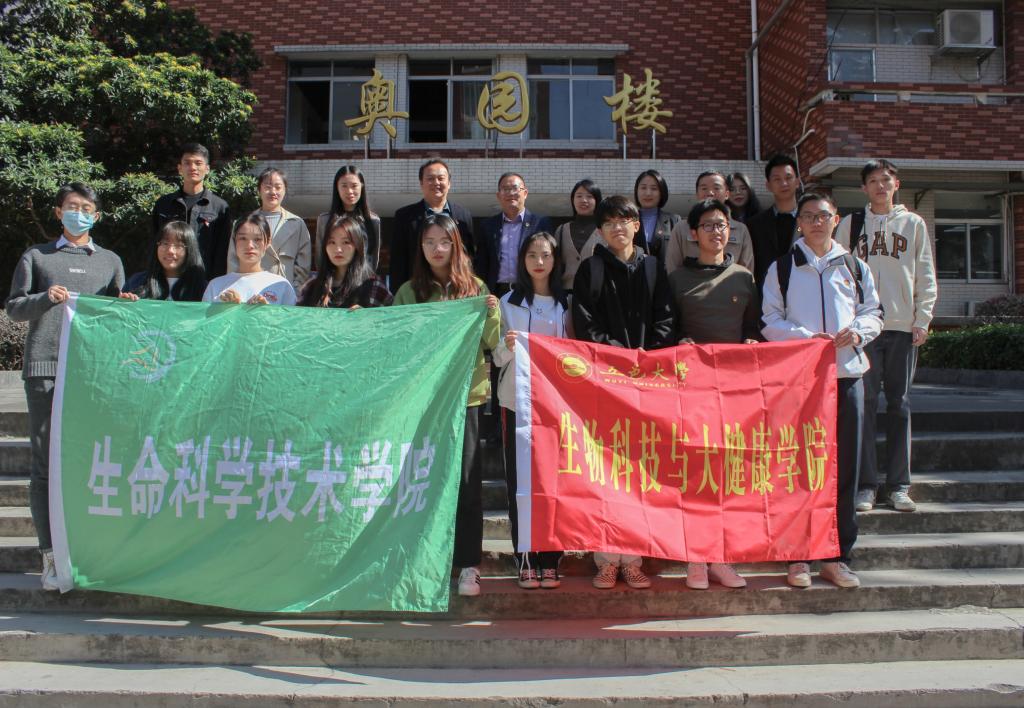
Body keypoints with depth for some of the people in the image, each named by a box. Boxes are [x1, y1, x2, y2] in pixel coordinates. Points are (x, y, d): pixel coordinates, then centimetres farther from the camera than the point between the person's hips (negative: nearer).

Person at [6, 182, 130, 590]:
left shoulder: (110, 261, 20)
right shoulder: (36, 257, 17)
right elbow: (13, 308, 13)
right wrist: (46, 298, -7)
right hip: (46, 366, -1)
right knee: (46, 461, -3)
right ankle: (51, 555, 0)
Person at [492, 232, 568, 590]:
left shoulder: (565, 303, 9)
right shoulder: (509, 302, 6)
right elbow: (498, 358, 2)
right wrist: (506, 345, -18)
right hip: (517, 400, -1)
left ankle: (550, 561, 7)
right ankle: (526, 562, 6)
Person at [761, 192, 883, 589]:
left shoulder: (855, 268, 14)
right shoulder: (782, 268, 7)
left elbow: (874, 313, 13)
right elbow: (771, 321, 1)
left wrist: (858, 331, -9)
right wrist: (807, 337, -15)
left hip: (847, 372, 2)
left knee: (844, 465, 3)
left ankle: (837, 556, 13)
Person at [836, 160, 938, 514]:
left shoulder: (913, 224, 11)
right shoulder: (850, 224, 9)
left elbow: (926, 276, 9)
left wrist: (922, 319, 0)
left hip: (903, 325, 1)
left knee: (899, 405, 4)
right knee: (864, 404, -4)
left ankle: (898, 484, 9)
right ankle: (866, 483, 2)